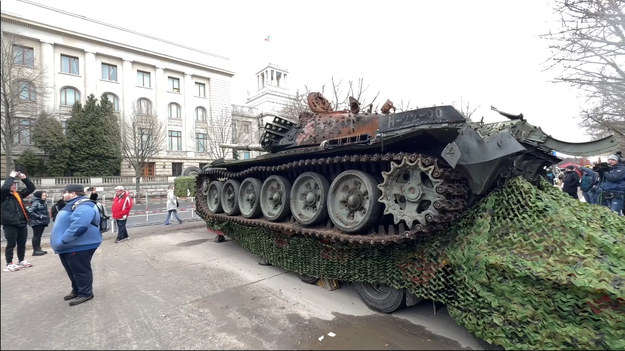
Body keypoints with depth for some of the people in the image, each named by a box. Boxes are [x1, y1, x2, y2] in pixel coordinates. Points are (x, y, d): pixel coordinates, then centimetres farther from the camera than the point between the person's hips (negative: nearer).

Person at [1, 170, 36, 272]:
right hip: (10, 225, -5)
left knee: (22, 244, 14)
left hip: (22, 224, 6)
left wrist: (24, 178, 2)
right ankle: (9, 264, 11)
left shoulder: (19, 194, 12)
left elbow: (31, 188, 13)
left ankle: (21, 261, 27)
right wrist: (11, 176, -13)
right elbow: (5, 187, -24)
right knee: (11, 244, 1)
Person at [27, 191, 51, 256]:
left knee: (39, 236, 14)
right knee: (36, 236, -3)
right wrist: (39, 216, -20)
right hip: (37, 223, -9)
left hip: (42, 222, 9)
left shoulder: (43, 203, 12)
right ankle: (35, 250, 2)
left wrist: (46, 219, 12)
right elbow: (29, 212, -21)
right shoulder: (35, 203, -14)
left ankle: (38, 249, 22)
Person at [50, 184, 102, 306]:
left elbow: (78, 227, -34)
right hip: (68, 246, 11)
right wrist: (60, 242, 22)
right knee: (72, 271, 20)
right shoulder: (72, 205, 15)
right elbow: (63, 224, 28)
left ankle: (85, 293, 12)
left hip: (79, 246, -11)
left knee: (81, 271, 0)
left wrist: (62, 241, -26)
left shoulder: (83, 206, -23)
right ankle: (76, 290, 34)